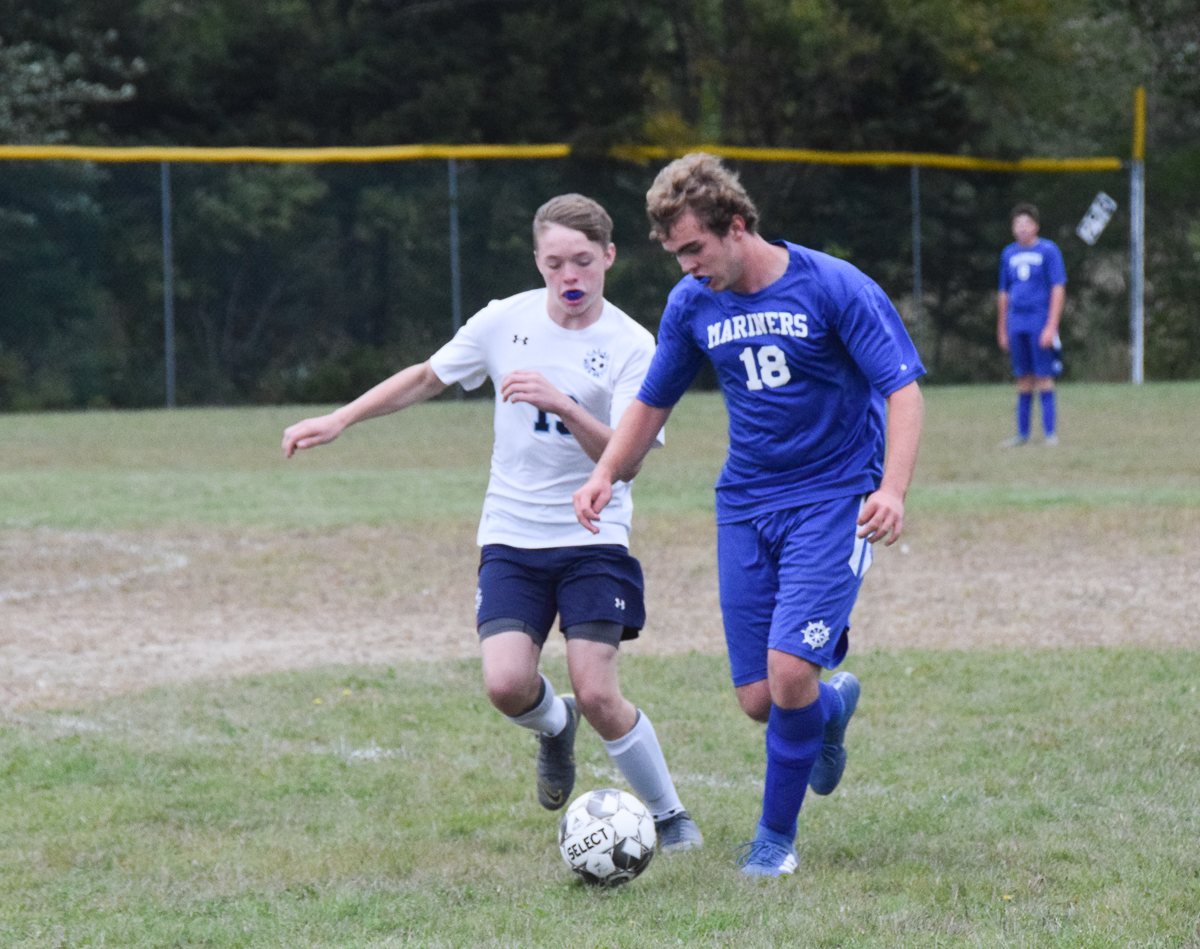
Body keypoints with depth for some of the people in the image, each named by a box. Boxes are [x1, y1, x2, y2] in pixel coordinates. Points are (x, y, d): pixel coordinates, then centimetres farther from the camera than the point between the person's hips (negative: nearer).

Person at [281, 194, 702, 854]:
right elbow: (427, 379, 14)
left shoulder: (630, 347, -9)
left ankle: (669, 815, 9)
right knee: (506, 684, -16)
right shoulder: (506, 320, 0)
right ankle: (555, 727, 21)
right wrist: (337, 421, 11)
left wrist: (563, 405, -34)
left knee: (597, 693, -14)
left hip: (593, 539, -3)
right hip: (511, 537, 3)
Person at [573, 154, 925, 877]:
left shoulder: (835, 288, -12)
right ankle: (832, 707, 36)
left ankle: (778, 835, 3)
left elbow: (904, 391, -13)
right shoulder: (692, 304, 2)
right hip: (745, 505, 5)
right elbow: (653, 402, 16)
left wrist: (892, 488, -28)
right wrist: (607, 474, -2)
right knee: (758, 700, -1)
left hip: (833, 499, -5)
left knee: (789, 672, -18)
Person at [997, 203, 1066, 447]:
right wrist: (1002, 330, 18)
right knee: (1023, 379, 9)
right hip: (1016, 323, 5)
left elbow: (1058, 289, -7)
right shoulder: (1009, 254, 13)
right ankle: (1022, 433, 13)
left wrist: (1051, 327, -14)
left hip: (1040, 323, -5)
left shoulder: (1048, 250, -3)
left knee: (1044, 378, -6)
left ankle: (1050, 432, -2)